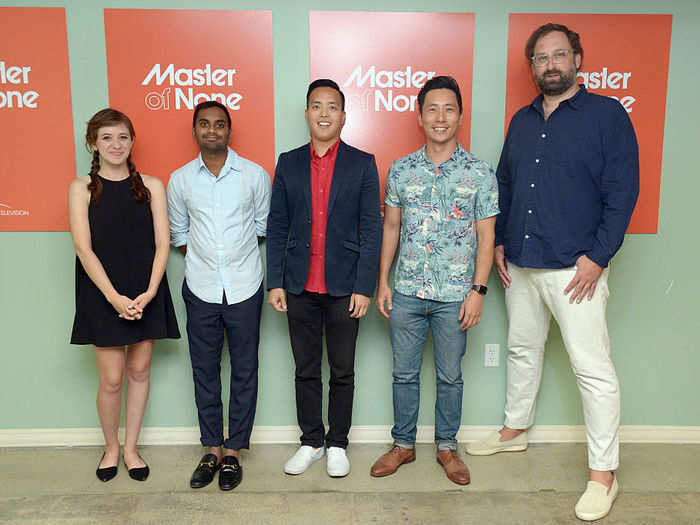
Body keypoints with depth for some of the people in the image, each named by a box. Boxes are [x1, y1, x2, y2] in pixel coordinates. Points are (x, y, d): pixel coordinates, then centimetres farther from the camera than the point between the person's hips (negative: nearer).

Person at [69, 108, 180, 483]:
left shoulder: (151, 186, 3)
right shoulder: (81, 188, 1)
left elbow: (162, 244, -1)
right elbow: (84, 248, -6)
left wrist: (149, 293, -13)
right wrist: (114, 297, -15)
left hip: (146, 294, 2)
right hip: (102, 296, -1)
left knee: (139, 371, 9)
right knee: (111, 379, 2)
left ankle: (131, 448, 26)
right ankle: (111, 447, 26)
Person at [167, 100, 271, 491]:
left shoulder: (255, 175, 0)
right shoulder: (180, 179, 5)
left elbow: (263, 225, 9)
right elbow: (178, 232, 14)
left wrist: (236, 253, 3)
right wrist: (204, 257, 4)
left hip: (244, 287, -1)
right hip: (201, 288, 2)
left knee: (245, 371, 5)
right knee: (205, 371, 9)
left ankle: (233, 451, 19)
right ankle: (212, 449, 24)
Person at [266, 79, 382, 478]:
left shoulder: (362, 163, 1)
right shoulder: (288, 163, 7)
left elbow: (372, 230, -3)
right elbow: (277, 227, 7)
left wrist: (364, 287, -9)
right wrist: (275, 282, 0)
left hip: (344, 286, -2)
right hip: (300, 287, 2)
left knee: (342, 371, 10)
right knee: (306, 370, 12)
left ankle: (338, 445, 27)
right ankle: (311, 442, 29)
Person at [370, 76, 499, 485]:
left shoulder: (480, 172, -2)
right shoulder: (401, 169, 3)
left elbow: (486, 235, -2)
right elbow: (391, 228, 7)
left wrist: (478, 290, -8)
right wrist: (383, 281, 4)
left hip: (455, 295, -1)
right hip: (407, 292, 2)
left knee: (450, 375, 12)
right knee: (405, 373, 12)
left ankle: (448, 446, 31)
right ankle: (404, 444, 30)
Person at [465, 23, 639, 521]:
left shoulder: (607, 114, -3)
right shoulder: (523, 120, 13)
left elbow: (622, 191, -8)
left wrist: (597, 257, -15)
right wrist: (499, 241, 8)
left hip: (576, 267, -5)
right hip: (521, 263, 6)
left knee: (593, 367, -1)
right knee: (523, 350, 18)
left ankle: (603, 474, 12)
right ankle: (515, 430, 37)